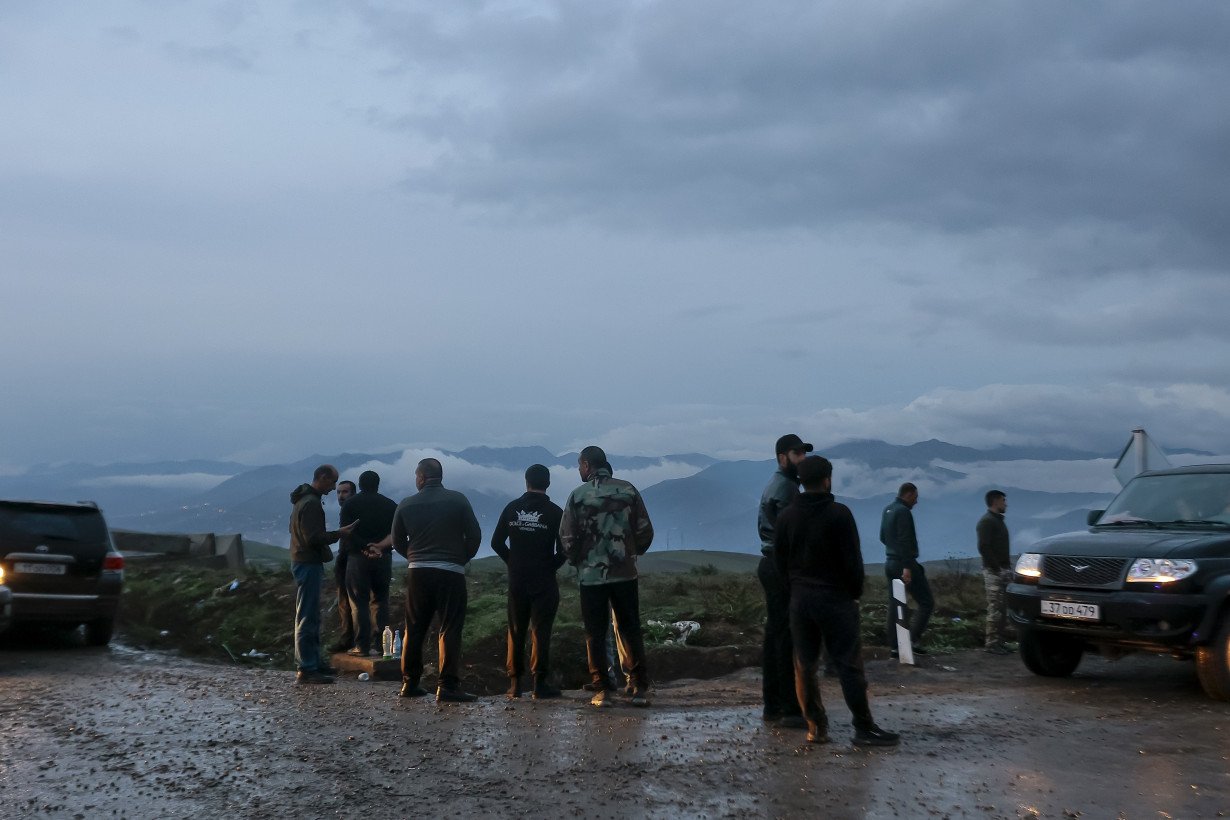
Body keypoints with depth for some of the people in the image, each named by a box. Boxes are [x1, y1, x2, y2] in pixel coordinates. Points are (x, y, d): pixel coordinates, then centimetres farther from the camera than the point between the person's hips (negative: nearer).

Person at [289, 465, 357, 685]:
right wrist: (339, 533, -15)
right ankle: (306, 669, -8)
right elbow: (313, 537, -24)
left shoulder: (304, 499, 16)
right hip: (308, 564, -11)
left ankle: (311, 661, 24)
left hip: (303, 561, 11)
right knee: (307, 617, -9)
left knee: (311, 617, 17)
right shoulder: (311, 503, -18)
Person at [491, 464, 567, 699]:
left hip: (516, 580, 3)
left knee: (516, 631, 9)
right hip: (544, 581, -3)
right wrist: (551, 566, 7)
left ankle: (515, 683, 10)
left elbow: (497, 542, 5)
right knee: (541, 631, -1)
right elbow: (564, 549, -8)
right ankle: (540, 683, -3)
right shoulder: (554, 512, -6)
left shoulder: (512, 508, 3)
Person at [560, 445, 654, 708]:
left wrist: (578, 560, 13)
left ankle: (603, 690, 3)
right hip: (625, 572, 2)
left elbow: (567, 538, -5)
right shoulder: (628, 490, 0)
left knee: (595, 634, 6)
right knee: (631, 631, 9)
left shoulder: (578, 496, -5)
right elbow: (645, 531, 0)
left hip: (591, 575, -2)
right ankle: (640, 688, 6)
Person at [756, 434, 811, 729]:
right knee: (788, 638, -9)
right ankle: (791, 709, -8)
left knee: (775, 634, 12)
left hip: (770, 564, 11)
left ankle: (772, 705, 17)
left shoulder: (772, 485, 18)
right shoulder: (786, 487, -15)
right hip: (784, 568, -11)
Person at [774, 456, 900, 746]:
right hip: (835, 597, -4)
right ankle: (864, 728, -1)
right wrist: (856, 592, 3)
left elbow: (779, 559, 7)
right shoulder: (839, 513, -11)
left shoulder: (786, 516, 3)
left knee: (804, 666, 8)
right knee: (849, 664, -2)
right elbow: (852, 559, -10)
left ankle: (816, 727, 9)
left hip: (800, 598, 4)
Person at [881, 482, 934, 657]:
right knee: (926, 602, -3)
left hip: (890, 562, 9)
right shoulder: (903, 511, -14)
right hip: (904, 563, -9)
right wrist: (907, 567, -25)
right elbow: (904, 541, -22)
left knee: (894, 605, 8)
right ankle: (913, 638, -13)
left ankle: (894, 646, 7)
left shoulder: (887, 510, 14)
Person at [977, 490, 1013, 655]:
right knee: (995, 608, -9)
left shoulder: (999, 521, 20)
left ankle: (1000, 641, 13)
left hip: (1004, 570, 9)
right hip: (994, 571, -9)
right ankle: (992, 643, -8)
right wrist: (996, 567, -19)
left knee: (1003, 608, 9)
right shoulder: (986, 522, -10)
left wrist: (1008, 567, 15)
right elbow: (983, 547, -18)